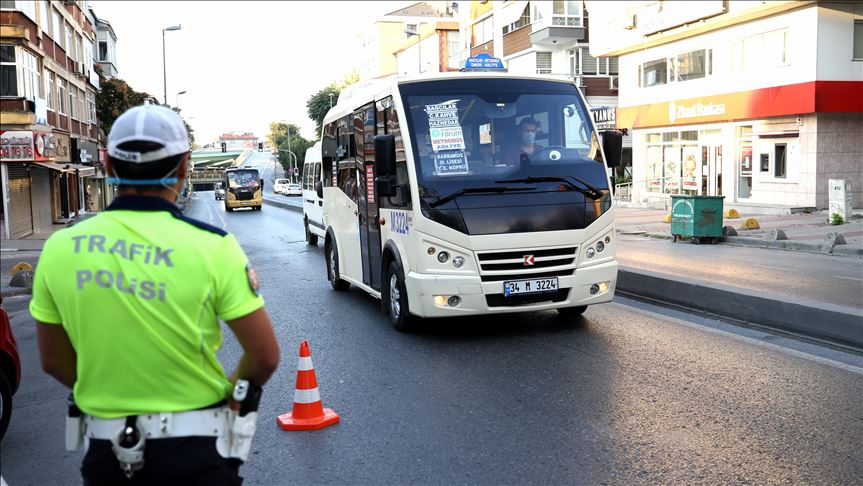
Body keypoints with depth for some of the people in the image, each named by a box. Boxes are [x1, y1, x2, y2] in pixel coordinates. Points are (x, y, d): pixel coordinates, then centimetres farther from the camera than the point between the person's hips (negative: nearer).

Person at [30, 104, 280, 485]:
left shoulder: (59, 248, -5)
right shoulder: (213, 247, -15)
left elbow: (54, 361, 5)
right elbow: (264, 356, -12)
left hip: (104, 449, 3)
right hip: (194, 452, -3)